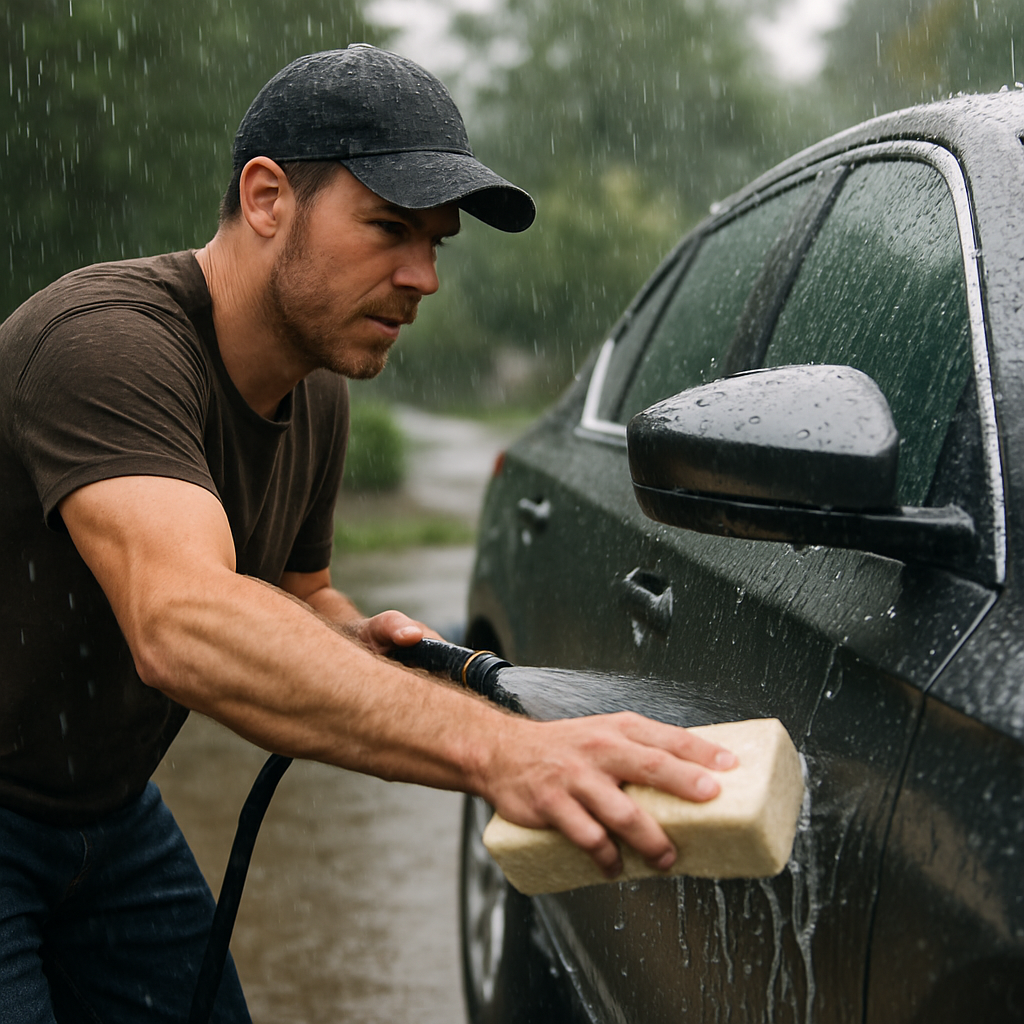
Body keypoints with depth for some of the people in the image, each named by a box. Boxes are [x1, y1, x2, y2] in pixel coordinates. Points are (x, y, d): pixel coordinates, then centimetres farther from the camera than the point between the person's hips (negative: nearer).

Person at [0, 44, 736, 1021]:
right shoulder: (108, 343, -30)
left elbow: (294, 593, 15)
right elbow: (183, 622, -45)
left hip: (109, 812, 8)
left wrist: (357, 642, -10)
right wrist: (499, 749, -55)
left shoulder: (316, 396, 1)